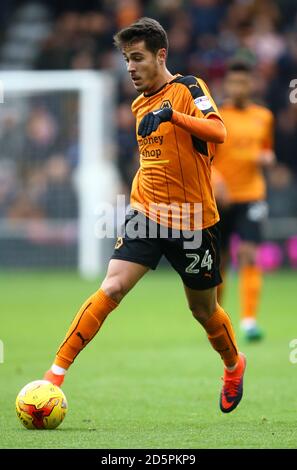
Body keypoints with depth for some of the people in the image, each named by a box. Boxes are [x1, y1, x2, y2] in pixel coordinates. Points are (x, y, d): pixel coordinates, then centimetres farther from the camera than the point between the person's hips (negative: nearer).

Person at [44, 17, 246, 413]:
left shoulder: (188, 88, -8)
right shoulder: (139, 105, 11)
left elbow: (218, 132, -26)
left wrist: (173, 115, -37)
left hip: (193, 220, -4)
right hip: (147, 215, 4)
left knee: (203, 310, 11)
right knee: (112, 288, -16)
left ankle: (234, 366, 41)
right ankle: (57, 372, -20)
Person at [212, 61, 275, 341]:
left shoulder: (263, 116, 8)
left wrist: (266, 158, -1)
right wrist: (216, 181, -22)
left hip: (251, 196, 1)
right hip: (220, 198, -1)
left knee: (249, 256, -13)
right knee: (218, 261, 5)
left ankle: (249, 321, -16)